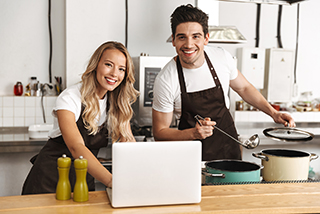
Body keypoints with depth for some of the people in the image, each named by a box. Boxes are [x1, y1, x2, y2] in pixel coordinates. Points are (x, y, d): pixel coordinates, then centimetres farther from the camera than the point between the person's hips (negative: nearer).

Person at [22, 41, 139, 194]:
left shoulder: (118, 102, 2)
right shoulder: (70, 98, -16)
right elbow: (76, 147, -29)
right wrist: (111, 181, -43)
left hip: (84, 177, 4)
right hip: (51, 177, -4)